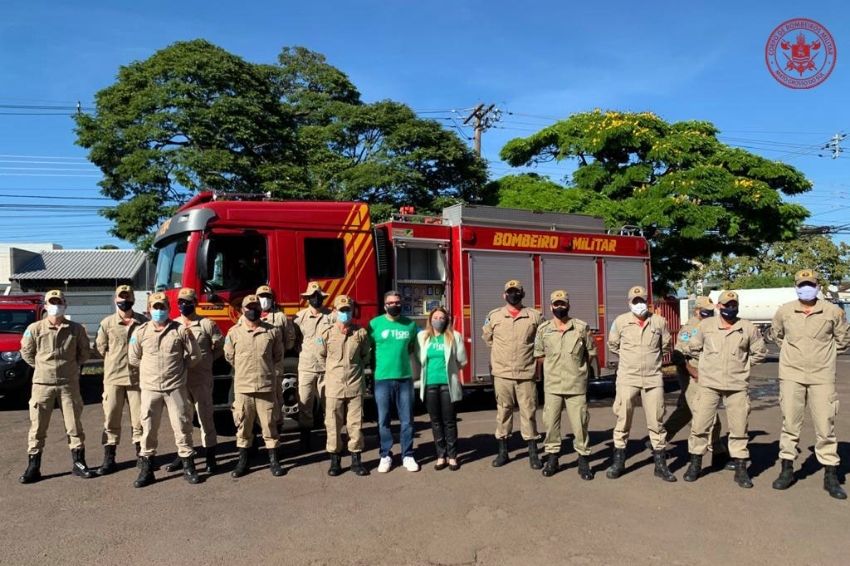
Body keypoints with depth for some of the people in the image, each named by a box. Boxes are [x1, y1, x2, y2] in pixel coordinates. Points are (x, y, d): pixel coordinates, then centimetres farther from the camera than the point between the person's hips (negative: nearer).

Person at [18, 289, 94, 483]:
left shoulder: (77, 329, -1)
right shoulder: (34, 329, -3)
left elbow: (84, 352, 11)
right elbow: (26, 352, 9)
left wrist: (71, 366, 8)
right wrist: (42, 367, 8)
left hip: (69, 384, 0)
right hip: (42, 384, 0)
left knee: (74, 425, 7)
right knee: (37, 426, 4)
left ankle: (78, 464, 17)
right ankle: (33, 468, 14)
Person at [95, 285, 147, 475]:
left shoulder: (143, 323, -2)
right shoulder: (107, 323, 1)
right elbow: (100, 347, 9)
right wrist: (115, 362, 9)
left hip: (137, 377, 0)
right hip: (113, 378, 1)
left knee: (139, 418, 7)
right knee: (111, 420, 5)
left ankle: (141, 455, 21)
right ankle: (109, 459, 14)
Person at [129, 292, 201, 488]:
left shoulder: (181, 330, -2)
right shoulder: (141, 332, 2)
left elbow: (194, 356, 5)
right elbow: (134, 358, 13)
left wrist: (178, 368, 8)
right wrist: (152, 369, 11)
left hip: (175, 387, -1)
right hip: (150, 388, 1)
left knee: (182, 425, 4)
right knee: (149, 428, 6)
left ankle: (188, 466, 15)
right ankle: (146, 469, 18)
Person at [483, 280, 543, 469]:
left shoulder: (534, 316, 0)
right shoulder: (494, 316, 2)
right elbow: (487, 337, 17)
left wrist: (531, 352, 8)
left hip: (526, 374, -1)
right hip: (502, 374, 1)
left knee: (528, 413, 4)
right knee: (503, 412, 9)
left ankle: (533, 453, 14)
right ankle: (503, 451, 19)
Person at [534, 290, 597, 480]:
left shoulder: (582, 327, -1)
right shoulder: (543, 329, 3)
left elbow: (591, 353, 6)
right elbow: (539, 356, 8)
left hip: (577, 385, -1)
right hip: (552, 385, 1)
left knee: (579, 423, 2)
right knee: (550, 422, 7)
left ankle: (583, 460, 16)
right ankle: (552, 458, 21)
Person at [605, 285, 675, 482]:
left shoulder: (659, 322, 1)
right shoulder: (620, 321, -2)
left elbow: (665, 346, 17)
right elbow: (613, 345, 13)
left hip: (653, 379, 1)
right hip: (627, 378, -1)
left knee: (656, 421, 6)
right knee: (623, 420, 3)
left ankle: (660, 464, 17)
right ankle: (618, 461, 15)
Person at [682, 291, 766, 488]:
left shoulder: (748, 328, 2)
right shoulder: (706, 325, 3)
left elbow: (760, 353, 13)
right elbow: (692, 347, 15)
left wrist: (743, 364, 9)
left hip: (737, 385, 0)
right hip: (709, 384, 0)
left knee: (739, 428, 5)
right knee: (700, 425, 1)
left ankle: (740, 468, 18)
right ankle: (695, 464, 16)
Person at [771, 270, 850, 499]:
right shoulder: (784, 311, 0)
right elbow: (777, 334, 19)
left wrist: (824, 353, 10)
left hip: (822, 377, -1)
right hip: (791, 375, 1)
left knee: (825, 426, 2)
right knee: (789, 424, 6)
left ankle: (831, 476, 15)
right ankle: (787, 470, 17)